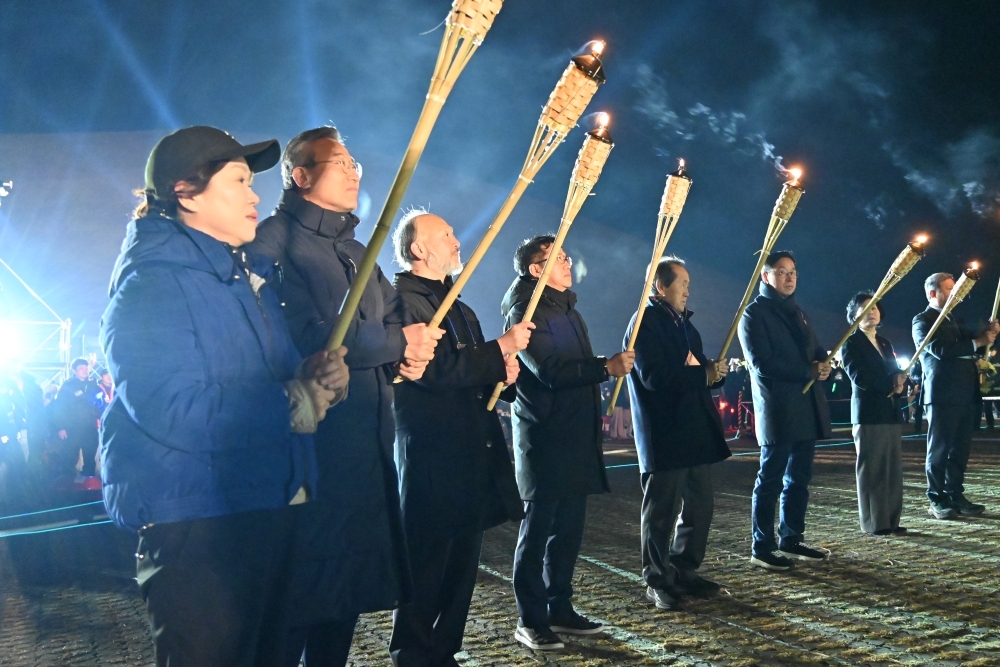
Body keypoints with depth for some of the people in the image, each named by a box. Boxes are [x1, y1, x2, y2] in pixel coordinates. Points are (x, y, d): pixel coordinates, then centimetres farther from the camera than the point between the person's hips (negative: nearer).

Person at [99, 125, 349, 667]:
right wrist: (297, 403, -18)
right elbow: (172, 409, -27)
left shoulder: (251, 274, 13)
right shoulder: (155, 282, -15)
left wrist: (313, 377, -7)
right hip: (196, 523, -9)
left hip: (267, 511, 9)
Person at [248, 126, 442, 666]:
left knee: (349, 582, 15)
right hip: (308, 444, -8)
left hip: (367, 441, 8)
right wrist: (399, 342, -11)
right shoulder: (276, 238, -9)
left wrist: (407, 357, -2)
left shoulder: (356, 250, 19)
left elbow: (395, 319, 22)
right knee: (301, 592, -3)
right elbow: (309, 337, -20)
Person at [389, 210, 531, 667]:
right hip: (433, 458, -9)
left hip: (473, 456, 9)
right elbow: (437, 368, -21)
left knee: (462, 564, 13)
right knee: (427, 565, -1)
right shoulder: (402, 299, -10)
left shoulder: (460, 309, 19)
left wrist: (502, 371, 4)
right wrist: (501, 348, -15)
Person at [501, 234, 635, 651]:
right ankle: (530, 621, 6)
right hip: (544, 440, -8)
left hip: (576, 438, 8)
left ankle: (559, 608, 23)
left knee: (569, 528, 12)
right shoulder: (525, 313, -11)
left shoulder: (568, 311, 18)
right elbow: (549, 371, -23)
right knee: (538, 528, -2)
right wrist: (606, 367, -24)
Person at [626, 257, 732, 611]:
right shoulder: (646, 322, -10)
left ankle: (685, 572, 25)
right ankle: (657, 580, 11)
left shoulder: (683, 323, 19)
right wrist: (704, 375, -16)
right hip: (664, 436, -9)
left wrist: (714, 371, -1)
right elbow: (654, 375, -22)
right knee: (662, 510, 0)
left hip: (696, 432, 9)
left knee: (699, 506, 13)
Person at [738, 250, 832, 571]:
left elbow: (815, 350, 21)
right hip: (778, 411, -8)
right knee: (771, 479, -2)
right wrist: (809, 371, -12)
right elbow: (762, 364, -15)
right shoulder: (754, 313, -6)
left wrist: (823, 365, -3)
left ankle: (791, 540, 23)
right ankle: (762, 548, 5)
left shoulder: (797, 313, 19)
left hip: (807, 409, 8)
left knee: (798, 479, 13)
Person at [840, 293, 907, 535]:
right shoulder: (851, 343, -2)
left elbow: (897, 375, 12)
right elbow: (859, 377, -15)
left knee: (893, 469, 6)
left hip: (891, 412, 7)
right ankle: (874, 523, 1)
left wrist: (900, 384, -10)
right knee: (872, 469, -4)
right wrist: (891, 384, -11)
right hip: (868, 413, -7)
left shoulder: (885, 343, 20)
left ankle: (891, 520, 11)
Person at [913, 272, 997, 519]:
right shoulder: (922, 321, -5)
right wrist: (977, 342, -14)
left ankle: (956, 496, 15)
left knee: (960, 450, 9)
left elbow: (968, 346, 22)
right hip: (942, 396, -8)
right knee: (939, 450, -2)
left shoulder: (955, 321, 21)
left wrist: (988, 334, 3)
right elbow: (940, 349, -19)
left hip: (965, 395, 8)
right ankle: (937, 501, 2)